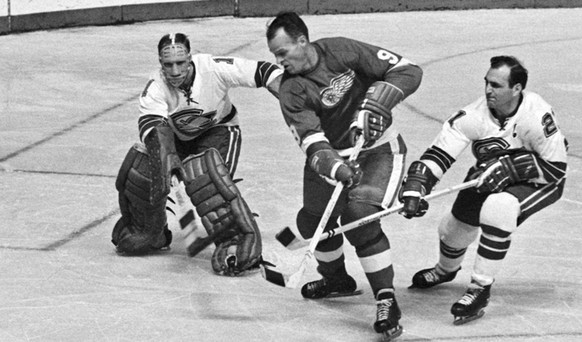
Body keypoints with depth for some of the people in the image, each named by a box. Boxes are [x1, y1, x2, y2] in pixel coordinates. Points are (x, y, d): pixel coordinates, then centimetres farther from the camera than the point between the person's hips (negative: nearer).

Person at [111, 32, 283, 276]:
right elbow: (152, 125, -37)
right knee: (136, 172, -13)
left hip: (217, 131, -3)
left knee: (207, 179, -32)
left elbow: (262, 73, -29)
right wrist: (164, 155, -56)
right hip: (175, 136, 3)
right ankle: (149, 234, 14)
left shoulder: (213, 69, -30)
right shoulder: (155, 87, -24)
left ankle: (238, 242, -28)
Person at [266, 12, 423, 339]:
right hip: (333, 156, 4)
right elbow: (313, 144, -23)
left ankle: (386, 298, -16)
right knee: (313, 221, 8)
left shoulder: (341, 51, -18)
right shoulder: (291, 91, -14)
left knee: (360, 216, -24)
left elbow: (408, 70, -17)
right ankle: (336, 279, 38)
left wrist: (373, 106, -29)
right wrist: (336, 168, -43)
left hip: (379, 147, -4)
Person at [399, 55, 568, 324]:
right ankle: (446, 269, 45)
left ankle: (480, 289, -20)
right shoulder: (474, 116, -25)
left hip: (539, 181, -5)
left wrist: (509, 167, -34)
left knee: (499, 207, -33)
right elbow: (438, 154, -25)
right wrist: (414, 188, -39)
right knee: (456, 225, 5)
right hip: (490, 178, 5)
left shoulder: (537, 115, -35)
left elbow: (556, 168, -28)